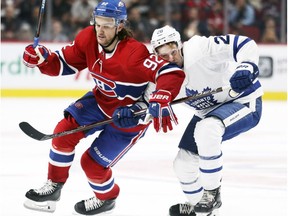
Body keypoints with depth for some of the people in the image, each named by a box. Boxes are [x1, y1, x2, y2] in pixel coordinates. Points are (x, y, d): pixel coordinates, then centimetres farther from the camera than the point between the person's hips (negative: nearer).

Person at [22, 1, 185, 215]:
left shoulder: (134, 53, -35)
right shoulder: (88, 39, -14)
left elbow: (172, 73, -39)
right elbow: (64, 64, -3)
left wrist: (160, 101, -54)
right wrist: (42, 59, -22)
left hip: (131, 116, -6)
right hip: (101, 100, 6)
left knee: (92, 162, -4)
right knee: (65, 130, -12)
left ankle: (107, 198, 29)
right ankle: (54, 186, 9)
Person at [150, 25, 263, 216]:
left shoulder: (198, 50, -30)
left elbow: (245, 45, -32)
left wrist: (247, 66, -50)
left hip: (244, 101, -8)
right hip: (208, 111, 9)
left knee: (206, 129, -37)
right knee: (183, 162, 9)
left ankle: (212, 192, -20)